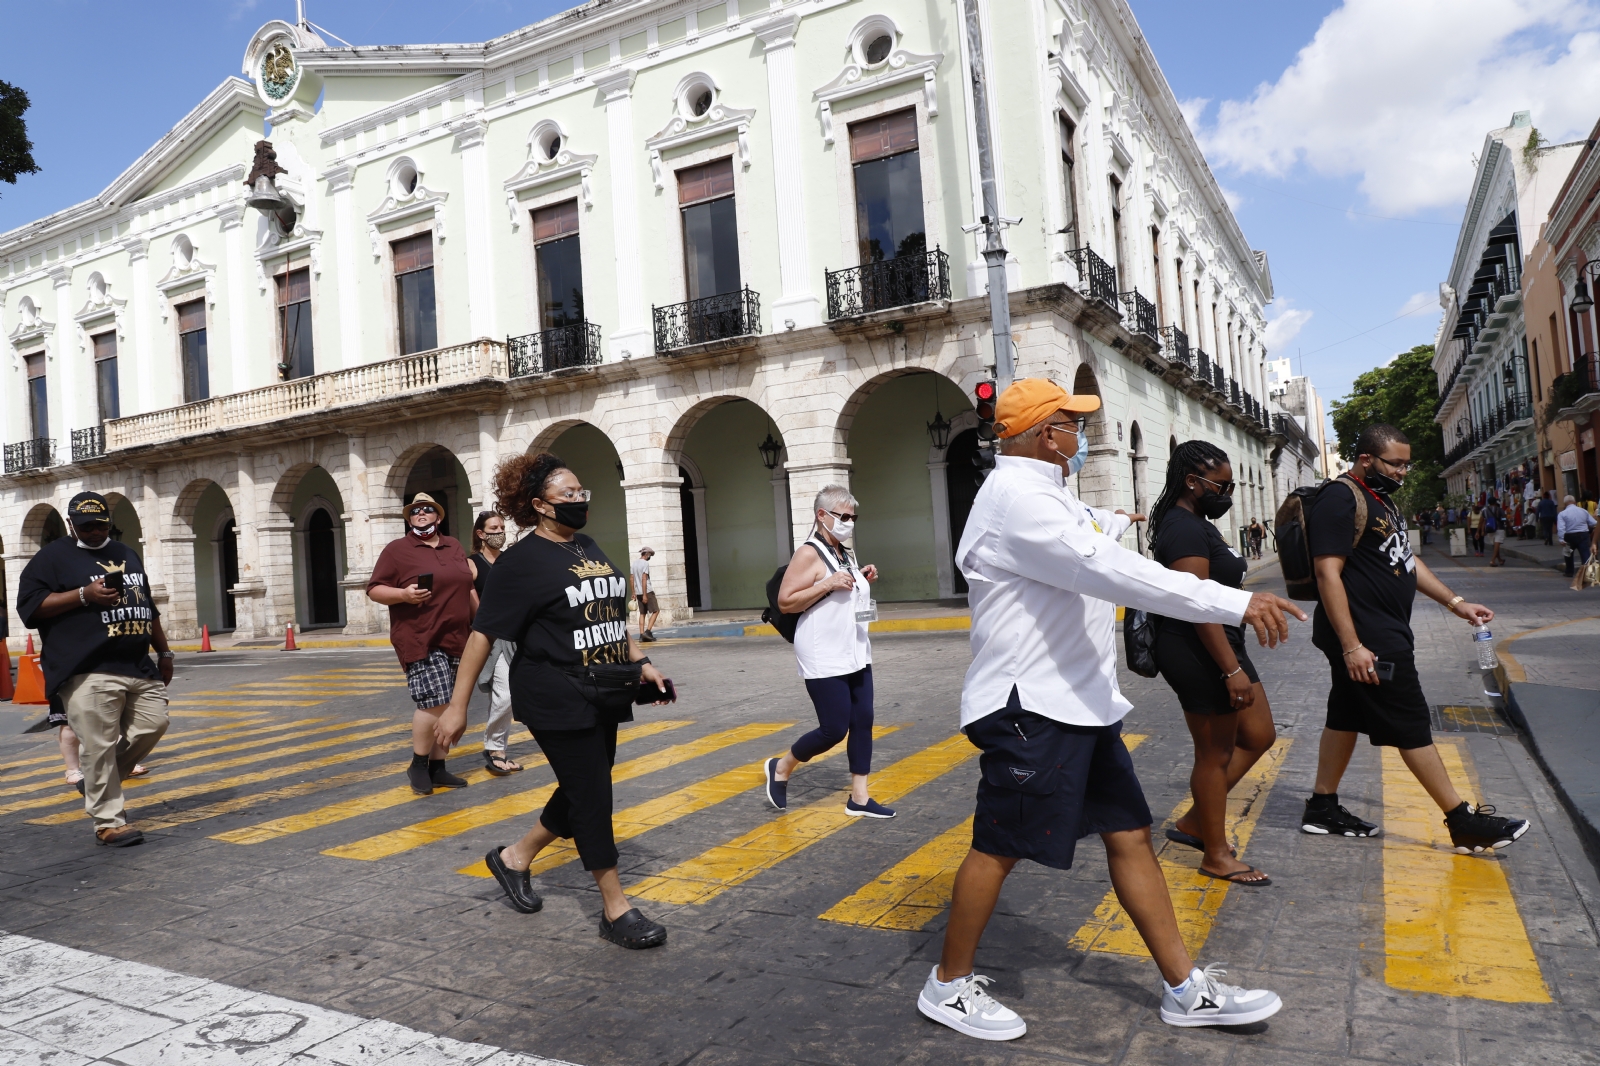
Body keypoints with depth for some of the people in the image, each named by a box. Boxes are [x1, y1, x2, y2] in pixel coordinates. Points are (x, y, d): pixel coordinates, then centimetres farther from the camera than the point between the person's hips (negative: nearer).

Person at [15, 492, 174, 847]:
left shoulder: (127, 554, 20)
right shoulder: (52, 558, 2)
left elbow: (148, 607, 24)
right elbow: (28, 606, -6)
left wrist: (164, 651, 21)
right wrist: (83, 595, -17)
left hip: (140, 668, 6)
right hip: (88, 674, -6)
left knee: (153, 725, 4)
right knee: (99, 747, -7)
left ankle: (98, 781, 24)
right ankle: (109, 822, 2)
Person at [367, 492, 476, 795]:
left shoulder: (454, 546, 15)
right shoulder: (396, 549, -1)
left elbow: (468, 589, 21)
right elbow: (374, 589, -4)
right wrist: (404, 594, -21)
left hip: (455, 641, 6)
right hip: (420, 641, -5)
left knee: (446, 707, 8)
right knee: (434, 702, -14)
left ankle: (437, 768, 18)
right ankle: (418, 765, 5)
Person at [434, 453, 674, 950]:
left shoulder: (589, 548, 12)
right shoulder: (523, 560, -11)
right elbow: (483, 632, -11)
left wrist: (641, 662, 13)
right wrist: (458, 705, -12)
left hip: (604, 695, 8)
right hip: (557, 699, -8)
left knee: (580, 792, 16)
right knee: (592, 795, -3)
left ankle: (515, 857, 37)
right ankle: (616, 909, 9)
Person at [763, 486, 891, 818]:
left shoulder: (846, 553, 13)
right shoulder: (809, 554, -13)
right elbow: (785, 602, -17)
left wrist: (862, 581, 6)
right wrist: (828, 584, -23)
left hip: (855, 653, 9)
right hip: (825, 658, -8)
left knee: (862, 721, 6)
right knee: (835, 729, -5)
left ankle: (859, 797, 15)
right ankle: (780, 768, 18)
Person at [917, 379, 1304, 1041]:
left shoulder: (1042, 492, 16)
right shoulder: (1016, 496, -19)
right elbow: (1110, 570, -30)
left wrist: (1111, 523, 61)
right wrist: (1234, 604, -31)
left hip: (1080, 704, 10)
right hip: (1031, 708, -10)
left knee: (1130, 835, 12)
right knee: (999, 848, 2)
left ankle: (1185, 990, 23)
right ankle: (948, 986, 19)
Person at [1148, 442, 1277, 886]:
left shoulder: (1196, 524, 14)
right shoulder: (1184, 529, -19)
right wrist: (1232, 670, -26)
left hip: (1223, 648, 11)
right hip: (1200, 655, -11)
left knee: (1258, 736, 16)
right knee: (1215, 754, 1)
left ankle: (1194, 822, 24)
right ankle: (1216, 856, 17)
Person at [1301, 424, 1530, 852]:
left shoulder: (1381, 499, 16)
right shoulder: (1341, 501, -17)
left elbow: (1405, 559, 24)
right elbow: (1328, 574, -23)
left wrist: (1455, 603, 16)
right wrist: (1351, 646, -26)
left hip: (1384, 634, 10)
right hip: (1367, 640, -10)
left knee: (1347, 716, 13)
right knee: (1411, 725, -3)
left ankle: (1322, 808, 21)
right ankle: (1463, 821, 6)